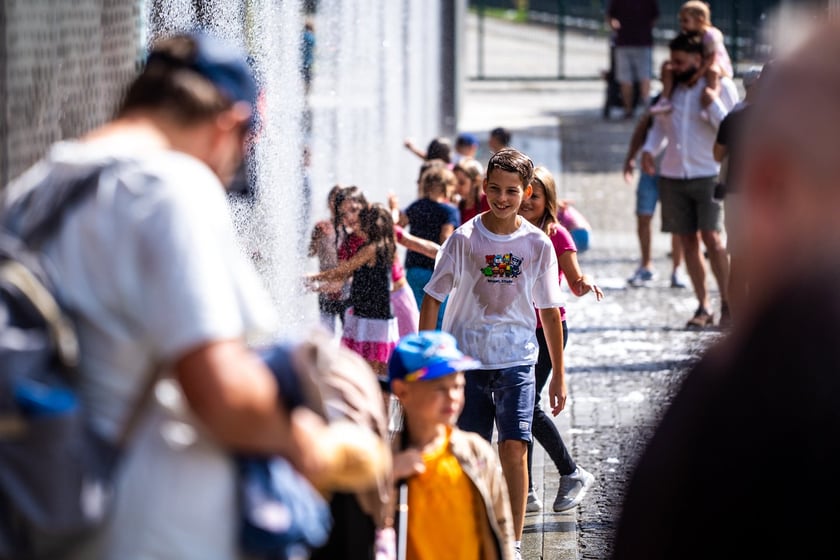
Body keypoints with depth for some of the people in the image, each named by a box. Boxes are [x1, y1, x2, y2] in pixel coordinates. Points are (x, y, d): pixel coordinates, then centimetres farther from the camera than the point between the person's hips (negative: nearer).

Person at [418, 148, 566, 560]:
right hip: (465, 357, 0)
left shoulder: (538, 244, -2)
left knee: (514, 449, -10)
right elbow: (433, 298, 1)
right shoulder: (464, 239, -5)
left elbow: (549, 310, 5)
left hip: (517, 359, 0)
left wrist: (559, 374, 6)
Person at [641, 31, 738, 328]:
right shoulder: (671, 87, 11)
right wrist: (649, 149, 3)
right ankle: (703, 307, 11)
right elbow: (659, 124, 20)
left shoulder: (721, 86, -1)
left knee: (712, 237, -13)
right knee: (688, 241, 4)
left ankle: (728, 304, -6)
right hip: (673, 175, 5)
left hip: (708, 174, -5)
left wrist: (713, 105, -16)